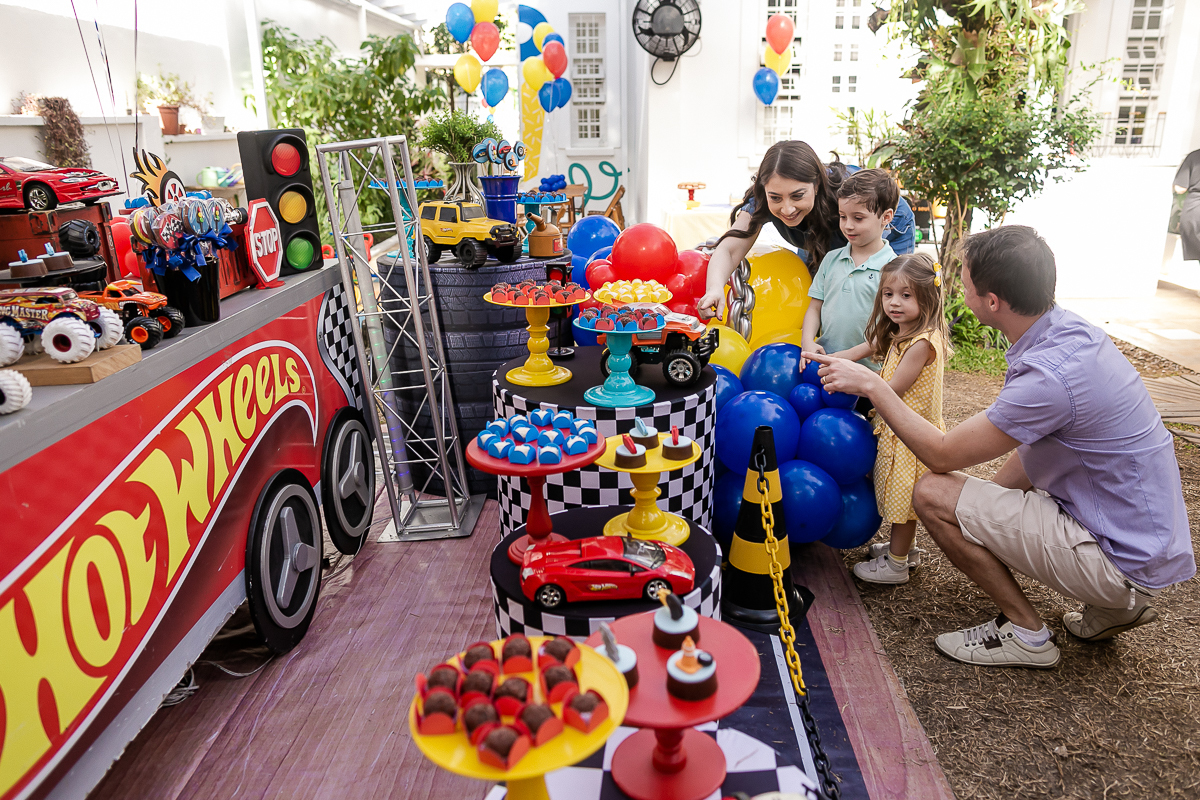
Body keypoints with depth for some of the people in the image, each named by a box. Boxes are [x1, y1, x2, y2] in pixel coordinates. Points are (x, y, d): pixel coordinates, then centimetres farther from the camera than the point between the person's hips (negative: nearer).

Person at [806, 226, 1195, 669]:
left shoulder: (1051, 375, -29)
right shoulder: (1070, 329, 0)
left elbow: (941, 455, -19)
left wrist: (872, 385, -13)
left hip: (1123, 560, -9)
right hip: (1151, 539, 9)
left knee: (934, 493, -15)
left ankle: (1026, 634, 4)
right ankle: (1112, 606, 21)